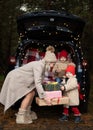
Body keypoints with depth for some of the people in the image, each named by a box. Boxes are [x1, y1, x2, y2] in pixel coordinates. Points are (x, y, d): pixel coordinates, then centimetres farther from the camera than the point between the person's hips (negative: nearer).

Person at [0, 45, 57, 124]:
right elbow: (37, 83, -34)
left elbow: (38, 79, 10)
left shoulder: (42, 65, 0)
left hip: (20, 78, 9)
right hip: (15, 78, -9)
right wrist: (44, 97, -32)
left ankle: (27, 113, 18)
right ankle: (20, 117, -3)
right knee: (29, 95, -11)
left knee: (32, 93, 5)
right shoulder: (39, 66, -28)